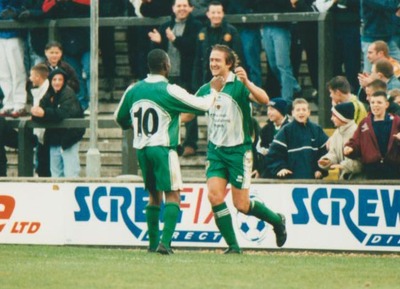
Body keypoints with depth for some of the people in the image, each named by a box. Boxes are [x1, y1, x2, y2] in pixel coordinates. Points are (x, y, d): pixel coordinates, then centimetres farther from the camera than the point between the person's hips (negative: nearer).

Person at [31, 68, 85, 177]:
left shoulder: (68, 94, -11)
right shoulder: (49, 96, 10)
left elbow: (64, 113, -25)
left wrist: (44, 113, -39)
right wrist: (36, 111, -24)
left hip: (68, 139, -7)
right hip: (55, 139, 7)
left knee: (70, 174, -11)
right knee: (56, 173, 11)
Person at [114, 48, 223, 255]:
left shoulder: (133, 90, 5)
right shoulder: (170, 91, -12)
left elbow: (120, 118, 18)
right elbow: (202, 106, -8)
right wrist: (214, 90, 11)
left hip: (141, 150, 6)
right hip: (163, 149, -6)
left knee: (154, 196, 17)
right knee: (172, 196, -4)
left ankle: (153, 242, 16)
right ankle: (164, 242, -18)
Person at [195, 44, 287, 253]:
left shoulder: (238, 86, -11)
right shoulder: (206, 89, 6)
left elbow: (264, 99, -28)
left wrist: (247, 82, -42)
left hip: (238, 150, -5)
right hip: (215, 151, 5)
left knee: (241, 205, -1)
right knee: (214, 196, -13)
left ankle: (277, 220, 27)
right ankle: (233, 246, -3)